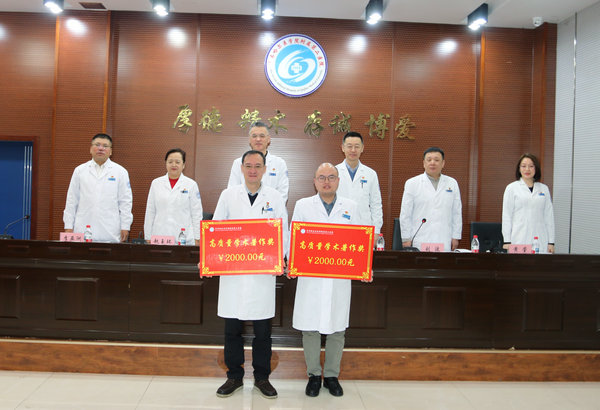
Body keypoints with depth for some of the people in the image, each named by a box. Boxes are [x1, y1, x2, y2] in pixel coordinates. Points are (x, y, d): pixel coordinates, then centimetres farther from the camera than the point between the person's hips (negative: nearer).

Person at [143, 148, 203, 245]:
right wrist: (148, 237, 8)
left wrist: (197, 239, -3)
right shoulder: (156, 183, 10)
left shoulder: (191, 185, 3)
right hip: (159, 238, 2)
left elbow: (197, 214, 2)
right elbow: (150, 212, 11)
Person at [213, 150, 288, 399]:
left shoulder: (275, 198, 6)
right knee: (232, 327, 8)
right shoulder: (228, 196, 7)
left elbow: (283, 232, 6)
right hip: (231, 269, 1)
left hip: (263, 271, 0)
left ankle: (261, 378, 24)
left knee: (262, 329, 7)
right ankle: (234, 377, 25)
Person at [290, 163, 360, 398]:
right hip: (310, 277, -1)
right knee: (310, 328, 4)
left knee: (337, 329, 8)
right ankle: (314, 374, 22)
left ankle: (332, 375, 24)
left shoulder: (350, 207, 10)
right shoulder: (303, 205, 8)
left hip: (340, 278, 1)